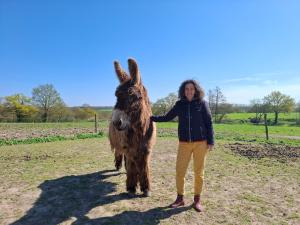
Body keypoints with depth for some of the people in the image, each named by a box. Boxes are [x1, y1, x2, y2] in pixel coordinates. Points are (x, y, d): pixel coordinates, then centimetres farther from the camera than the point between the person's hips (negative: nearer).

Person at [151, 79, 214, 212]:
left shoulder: (202, 103, -3)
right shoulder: (179, 104, 3)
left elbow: (209, 123, -2)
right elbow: (167, 118, 11)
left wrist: (210, 142, -6)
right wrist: (150, 118, 7)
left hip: (201, 142, -2)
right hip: (184, 143, 2)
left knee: (199, 172, 8)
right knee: (180, 171, 5)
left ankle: (197, 200, 26)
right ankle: (180, 198, 25)